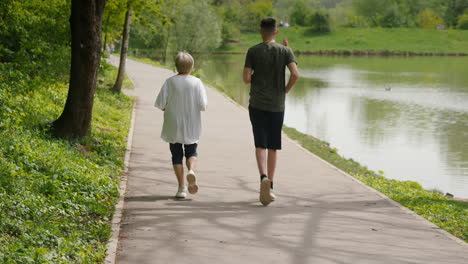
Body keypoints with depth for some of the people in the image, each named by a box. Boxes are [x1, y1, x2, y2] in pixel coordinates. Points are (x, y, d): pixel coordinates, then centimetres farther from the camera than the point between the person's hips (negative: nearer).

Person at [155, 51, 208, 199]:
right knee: (191, 152, 17)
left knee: (176, 155, 9)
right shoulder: (196, 82, -7)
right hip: (191, 127, 0)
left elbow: (160, 104, -9)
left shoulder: (170, 82, -7)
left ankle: (181, 187, 5)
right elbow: (203, 105, -11)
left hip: (173, 126, 0)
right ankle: (191, 170, -14)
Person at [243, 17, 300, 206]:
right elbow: (295, 74, -13)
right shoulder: (285, 51, 1)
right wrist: (286, 90, 3)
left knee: (260, 145, -1)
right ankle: (270, 187, 15)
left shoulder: (253, 51, -1)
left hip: (257, 105, -1)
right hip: (277, 105, 1)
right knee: (273, 147, 10)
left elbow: (246, 78, -6)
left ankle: (264, 177, -26)